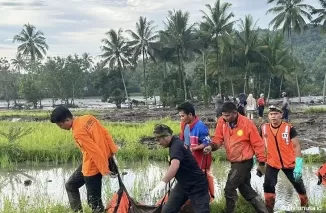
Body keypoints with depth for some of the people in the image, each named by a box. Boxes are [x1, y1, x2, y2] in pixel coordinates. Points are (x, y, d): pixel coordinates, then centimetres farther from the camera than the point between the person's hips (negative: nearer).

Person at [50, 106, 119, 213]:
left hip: (92, 167, -10)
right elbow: (105, 133, 5)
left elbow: (95, 151, -27)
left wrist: (104, 170, -22)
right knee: (70, 185, 22)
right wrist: (113, 151, 9)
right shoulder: (88, 118, 1)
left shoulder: (78, 132, -24)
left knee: (94, 202, -2)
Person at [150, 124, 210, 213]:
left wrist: (163, 182, -59)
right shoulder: (176, 143, 4)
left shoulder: (176, 146, -26)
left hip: (197, 185, -10)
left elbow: (175, 165, -46)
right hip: (183, 184, 10)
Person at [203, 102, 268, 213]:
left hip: (244, 162, -7)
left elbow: (258, 144, -13)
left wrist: (261, 163, -9)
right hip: (235, 161, 7)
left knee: (229, 189, -5)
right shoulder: (222, 122, -6)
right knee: (246, 190, 18)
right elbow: (218, 138, -2)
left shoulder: (247, 124, -21)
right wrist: (211, 146, -25)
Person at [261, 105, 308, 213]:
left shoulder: (289, 128, -16)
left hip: (289, 163, -1)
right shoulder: (264, 128, -7)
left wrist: (298, 165, -21)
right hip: (272, 163, 1)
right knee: (268, 185, -11)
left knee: (298, 184, 13)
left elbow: (296, 146, -15)